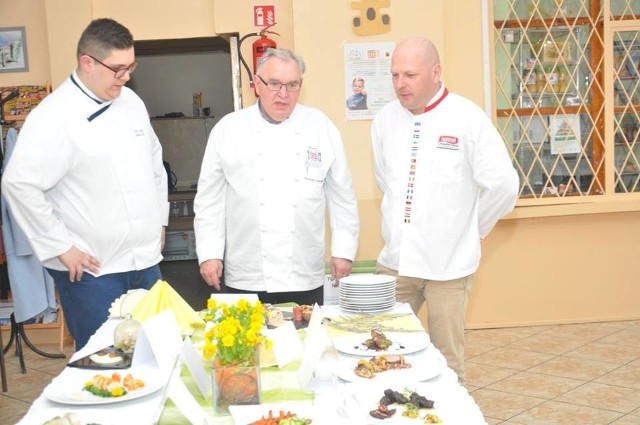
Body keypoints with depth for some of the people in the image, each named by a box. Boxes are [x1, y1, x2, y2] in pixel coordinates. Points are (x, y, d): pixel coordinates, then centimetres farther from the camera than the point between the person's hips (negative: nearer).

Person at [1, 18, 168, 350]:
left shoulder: (131, 101, 8)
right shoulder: (54, 117, -14)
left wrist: (160, 219, 16)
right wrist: (61, 247, -15)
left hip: (146, 261, 7)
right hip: (91, 269, -6)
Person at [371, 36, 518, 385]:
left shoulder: (467, 119, -9)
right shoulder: (385, 120, 5)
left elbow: (502, 185, -9)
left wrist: (472, 229, 1)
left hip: (447, 263, -4)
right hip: (394, 261, 4)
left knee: (447, 362, 5)